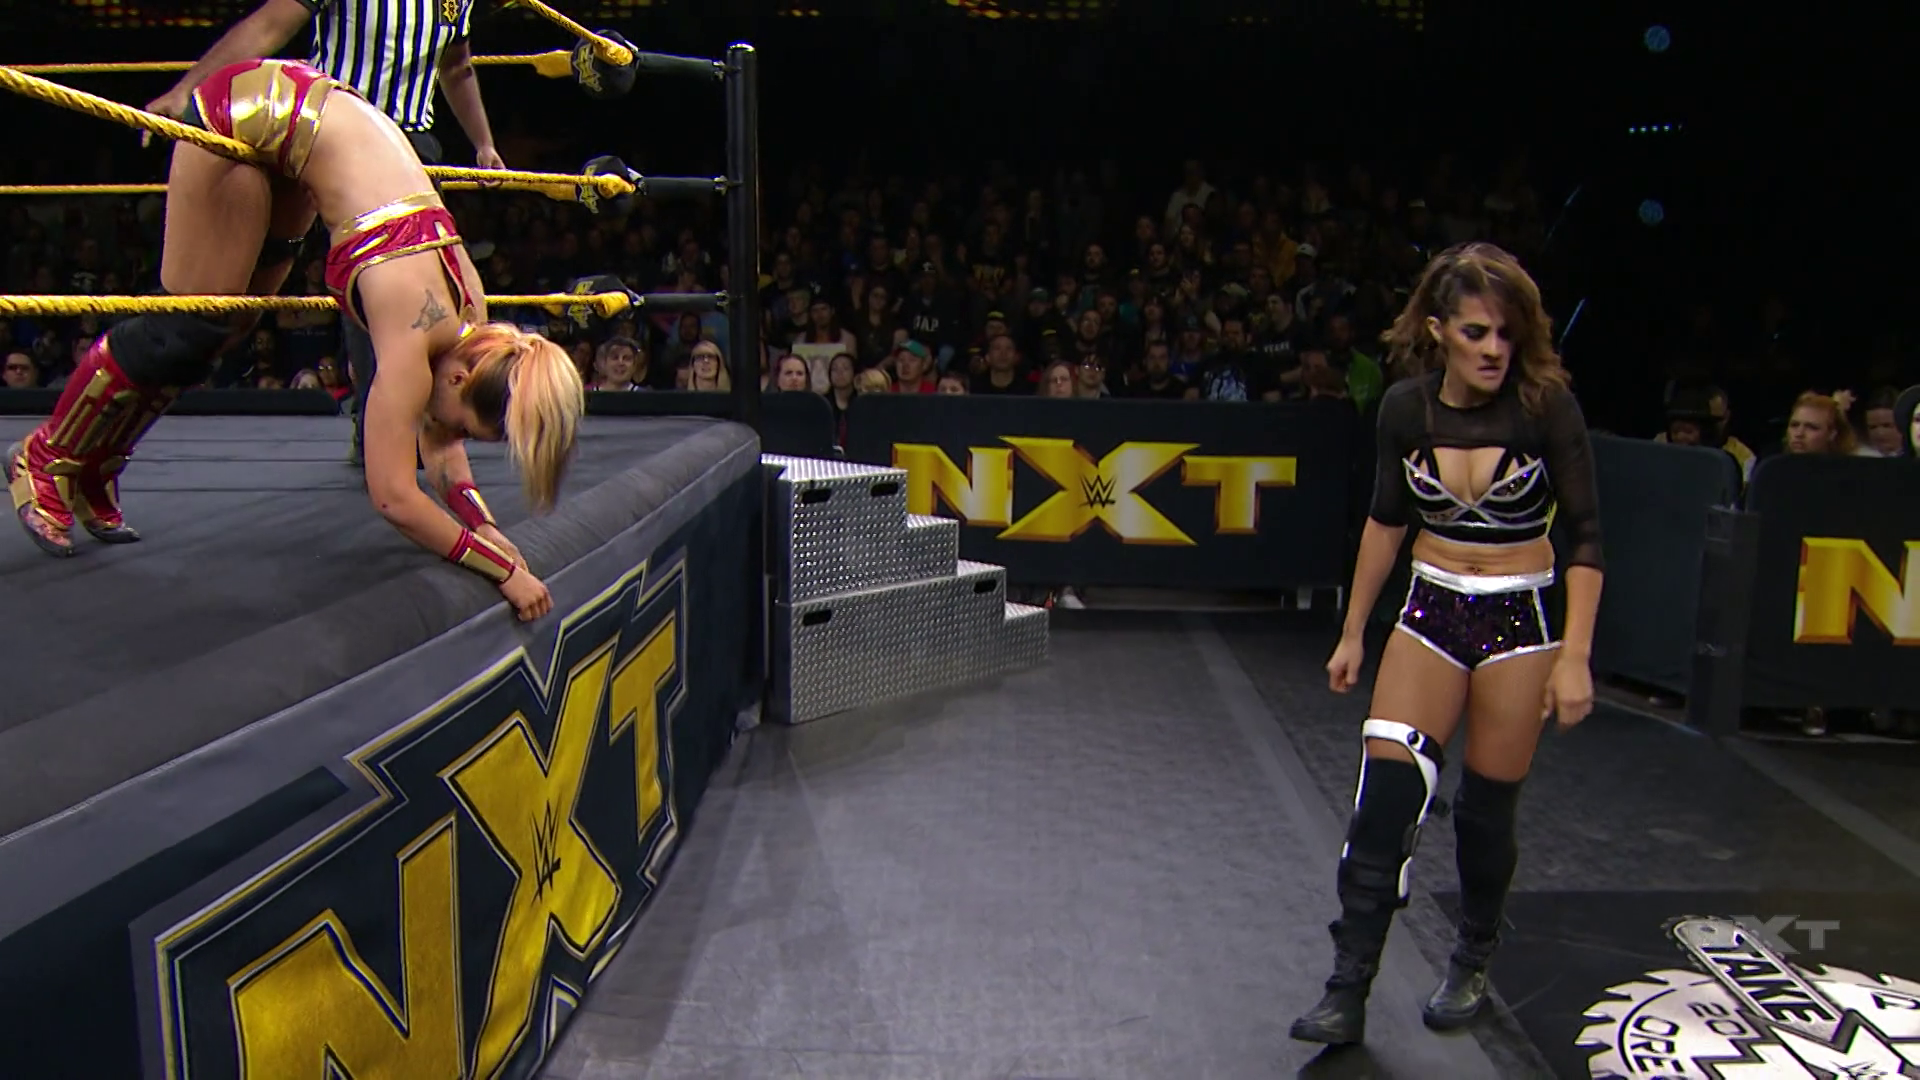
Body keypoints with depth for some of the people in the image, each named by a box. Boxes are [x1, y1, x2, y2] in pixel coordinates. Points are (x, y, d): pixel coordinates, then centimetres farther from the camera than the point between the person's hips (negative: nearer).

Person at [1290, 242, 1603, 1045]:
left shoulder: (1545, 402, -12)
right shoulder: (1406, 406, -4)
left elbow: (1584, 534, -8)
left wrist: (1575, 657, -14)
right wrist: (1354, 632, 12)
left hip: (1522, 618, -2)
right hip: (1430, 612, 2)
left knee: (1487, 808, 6)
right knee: (1384, 795, -9)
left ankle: (1473, 965, 32)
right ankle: (1347, 995, -2)